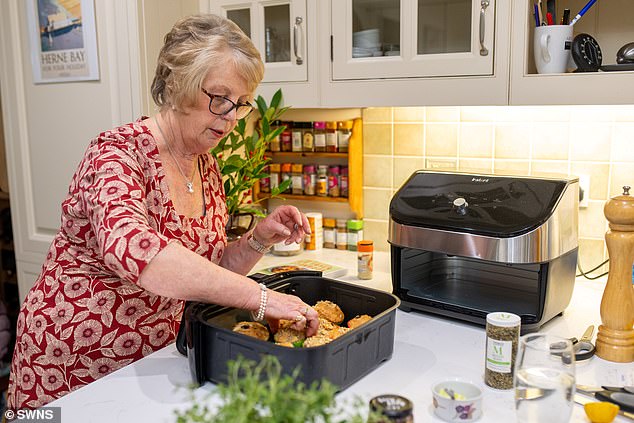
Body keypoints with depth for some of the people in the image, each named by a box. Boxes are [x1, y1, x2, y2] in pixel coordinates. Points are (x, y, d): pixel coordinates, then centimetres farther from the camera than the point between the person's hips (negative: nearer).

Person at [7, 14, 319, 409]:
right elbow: (128, 247, -41)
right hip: (71, 368, -6)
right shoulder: (120, 151, -20)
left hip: (153, 359, 6)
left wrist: (258, 240, -10)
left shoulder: (207, 168, 1)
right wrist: (259, 297, -42)